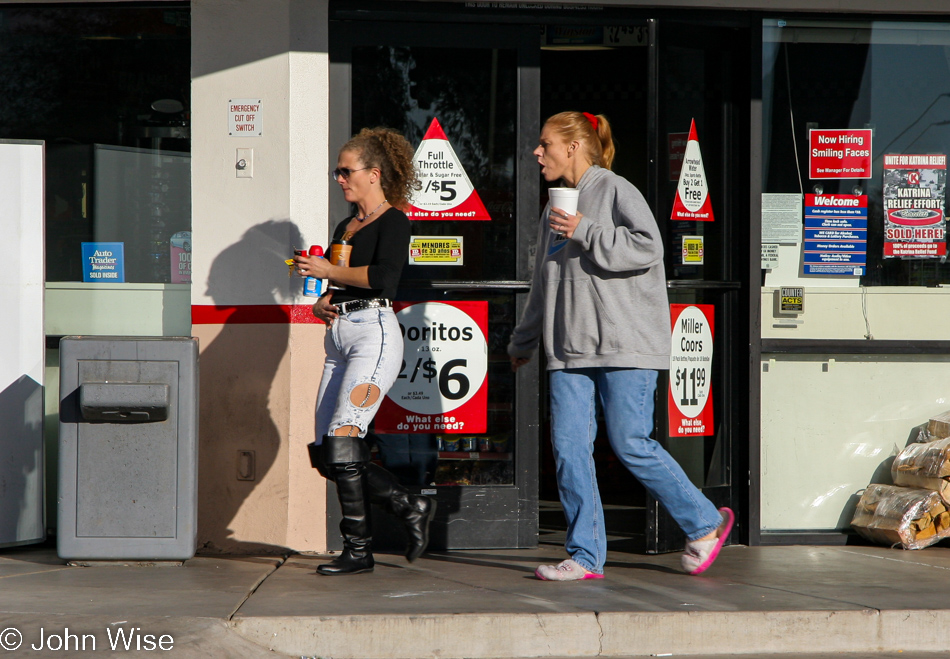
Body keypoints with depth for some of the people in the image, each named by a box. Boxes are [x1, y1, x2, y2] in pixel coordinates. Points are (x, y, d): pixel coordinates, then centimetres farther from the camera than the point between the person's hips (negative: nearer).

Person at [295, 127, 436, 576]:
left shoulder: (393, 221, -2)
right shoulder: (345, 227, 22)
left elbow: (385, 276, -18)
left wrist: (327, 271, -11)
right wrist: (320, 303, 8)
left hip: (374, 332, -9)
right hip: (338, 336, 9)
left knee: (342, 441, -19)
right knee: (326, 454, 1)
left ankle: (359, 550, -11)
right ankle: (411, 509, 14)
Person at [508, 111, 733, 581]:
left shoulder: (615, 191, -4)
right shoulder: (556, 208, 21)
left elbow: (647, 247, -18)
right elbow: (544, 284, 30)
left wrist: (585, 233, -17)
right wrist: (522, 342, 36)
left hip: (624, 345, -7)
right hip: (570, 349, 7)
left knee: (630, 443, -9)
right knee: (568, 446, -2)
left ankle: (705, 522, 8)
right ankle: (585, 556, 2)